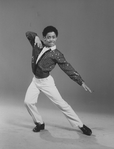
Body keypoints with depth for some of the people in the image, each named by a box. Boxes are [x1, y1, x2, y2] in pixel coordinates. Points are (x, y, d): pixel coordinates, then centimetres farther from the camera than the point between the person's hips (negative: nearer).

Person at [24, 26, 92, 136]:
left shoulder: (56, 54, -14)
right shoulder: (38, 45, -2)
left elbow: (68, 69, -13)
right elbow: (28, 33, 5)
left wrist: (81, 82, -17)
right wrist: (36, 37, -18)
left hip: (46, 82, -5)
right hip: (35, 80, 5)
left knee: (61, 103, -6)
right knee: (28, 102, -7)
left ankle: (80, 125, 3)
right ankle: (39, 123, 15)